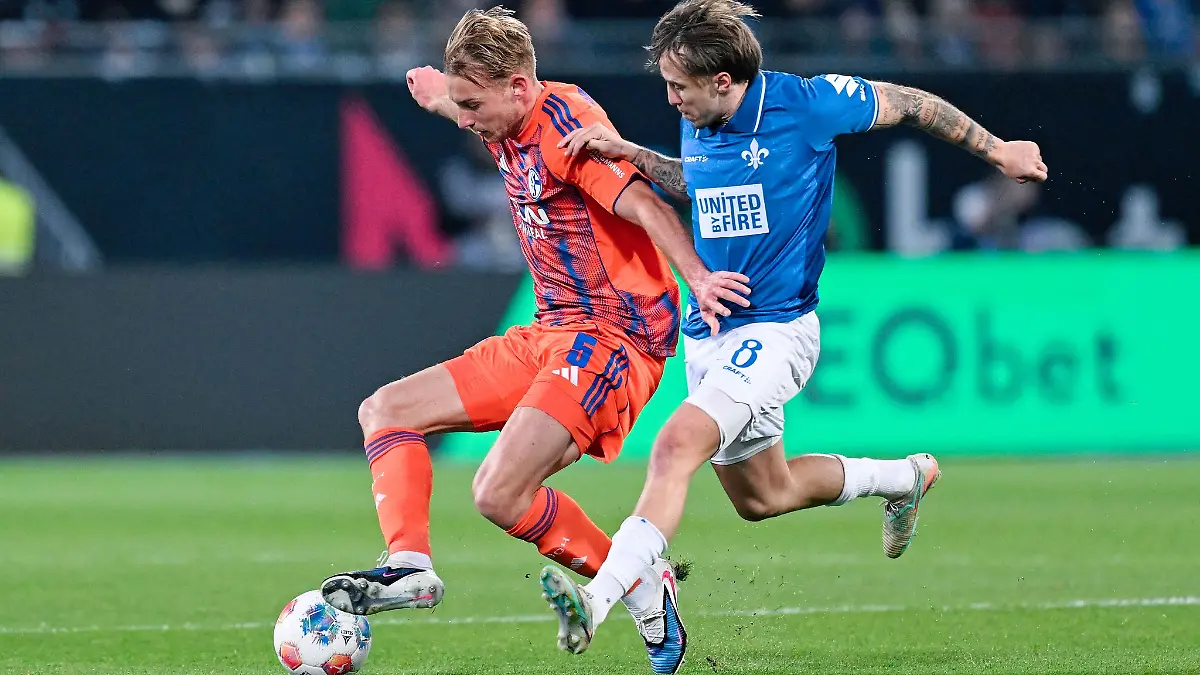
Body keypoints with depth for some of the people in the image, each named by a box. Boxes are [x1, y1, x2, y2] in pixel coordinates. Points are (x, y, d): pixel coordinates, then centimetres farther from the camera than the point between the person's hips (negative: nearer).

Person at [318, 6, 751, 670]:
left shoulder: (567, 120, -17)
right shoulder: (509, 126, 9)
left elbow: (644, 203, -28)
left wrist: (698, 277, -39)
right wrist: (441, 90, 35)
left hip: (612, 338, -10)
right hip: (549, 336, 10)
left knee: (500, 494, -25)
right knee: (385, 411, 9)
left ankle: (641, 584, -8)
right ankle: (409, 566, -9)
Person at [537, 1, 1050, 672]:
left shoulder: (805, 105, -16)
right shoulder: (697, 124, 2)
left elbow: (909, 103, -2)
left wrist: (998, 151, 7)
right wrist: (629, 154, 6)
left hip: (774, 328, -8)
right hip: (709, 331, 8)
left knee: (678, 446, -27)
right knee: (762, 496, 19)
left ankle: (598, 599, -38)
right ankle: (907, 476, 43)